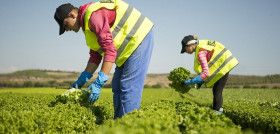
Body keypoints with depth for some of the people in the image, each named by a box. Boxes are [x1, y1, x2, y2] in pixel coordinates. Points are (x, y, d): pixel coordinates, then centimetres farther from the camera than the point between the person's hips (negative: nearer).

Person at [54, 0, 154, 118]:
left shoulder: (94, 16, -23)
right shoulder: (87, 24, 10)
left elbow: (110, 50, -30)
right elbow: (95, 55, 11)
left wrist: (99, 82, -31)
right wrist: (83, 78, 3)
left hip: (140, 38, -11)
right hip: (129, 47, 11)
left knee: (129, 87, -14)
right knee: (117, 86, 11)